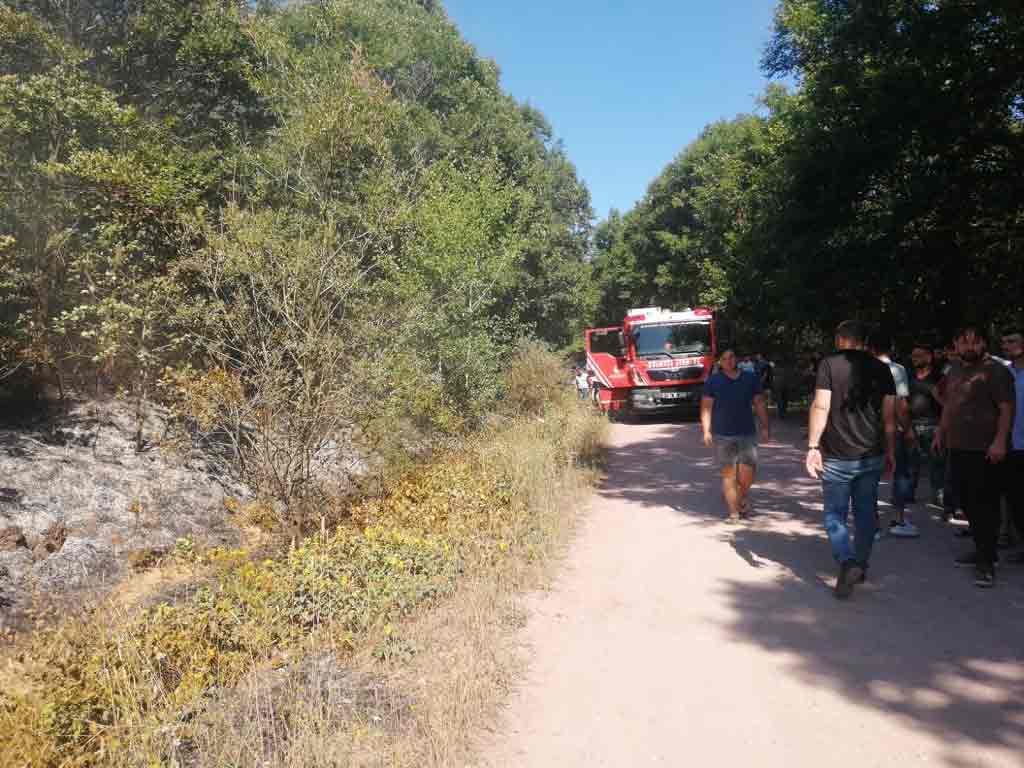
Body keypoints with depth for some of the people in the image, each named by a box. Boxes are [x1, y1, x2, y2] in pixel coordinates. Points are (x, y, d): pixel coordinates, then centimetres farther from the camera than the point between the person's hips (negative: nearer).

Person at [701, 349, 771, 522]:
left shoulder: (751, 379, 8)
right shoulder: (713, 381, 1)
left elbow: (759, 404, 12)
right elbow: (706, 407, -1)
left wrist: (765, 427, 6)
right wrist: (706, 431, -9)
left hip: (747, 434, 2)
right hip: (722, 436, -2)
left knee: (748, 472, -1)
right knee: (729, 474, 0)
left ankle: (742, 496, 30)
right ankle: (734, 511, 9)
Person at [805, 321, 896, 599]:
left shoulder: (829, 365, -6)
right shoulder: (881, 368, 5)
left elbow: (820, 407, -14)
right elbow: (889, 416, 6)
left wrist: (813, 446, -12)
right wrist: (890, 452, 14)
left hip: (837, 456, -3)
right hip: (872, 455, 4)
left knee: (835, 514, 5)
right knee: (866, 513, 16)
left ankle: (847, 562, -14)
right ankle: (861, 566, 26)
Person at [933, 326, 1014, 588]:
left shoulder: (995, 371, -7)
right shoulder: (954, 371, 16)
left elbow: (1006, 408, -13)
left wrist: (1000, 441, -21)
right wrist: (940, 433, 21)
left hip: (984, 450, -7)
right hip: (957, 447, 7)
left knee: (984, 504, -6)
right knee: (967, 501, 12)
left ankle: (987, 561, -1)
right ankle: (982, 550, 24)